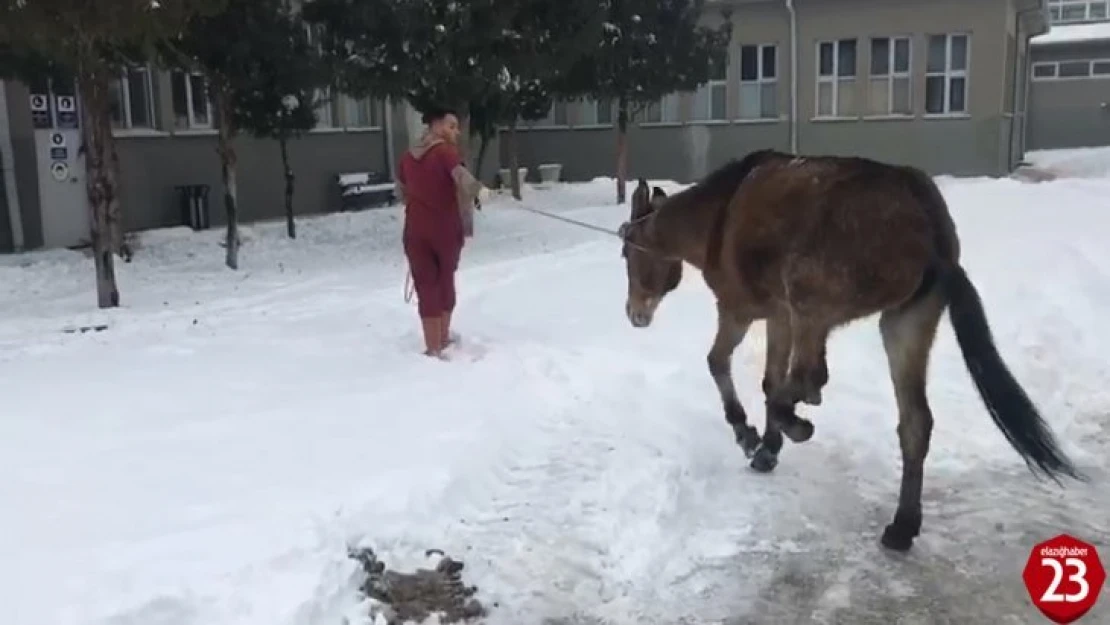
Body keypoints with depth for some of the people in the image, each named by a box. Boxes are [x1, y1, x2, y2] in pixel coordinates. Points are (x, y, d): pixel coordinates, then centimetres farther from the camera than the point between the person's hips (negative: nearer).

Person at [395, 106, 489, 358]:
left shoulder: (407, 156, 8)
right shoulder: (445, 151, -11)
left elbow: (401, 192, 20)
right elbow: (462, 177, -28)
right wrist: (480, 189, -9)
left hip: (416, 231, 3)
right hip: (447, 229, -3)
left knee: (426, 287, 5)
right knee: (445, 281, 18)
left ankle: (434, 348, 5)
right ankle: (443, 337, 32)